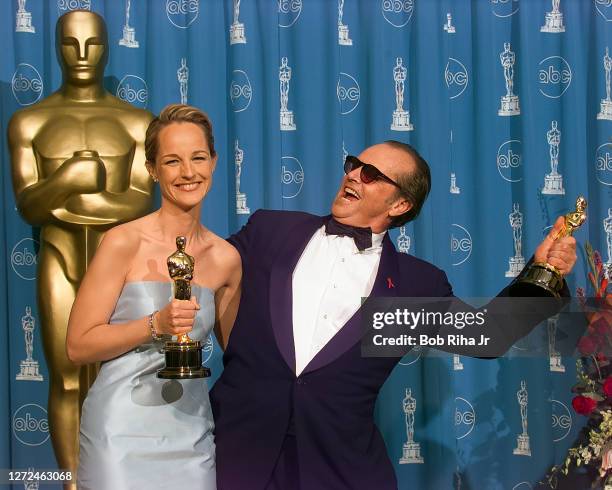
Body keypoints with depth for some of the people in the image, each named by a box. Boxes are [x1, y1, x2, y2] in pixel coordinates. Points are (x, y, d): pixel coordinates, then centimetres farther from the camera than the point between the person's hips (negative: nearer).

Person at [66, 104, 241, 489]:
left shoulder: (226, 258, 3)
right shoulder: (124, 243, -10)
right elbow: (78, 346, -10)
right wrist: (157, 324, -19)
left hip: (192, 434, 4)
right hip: (123, 432, -4)